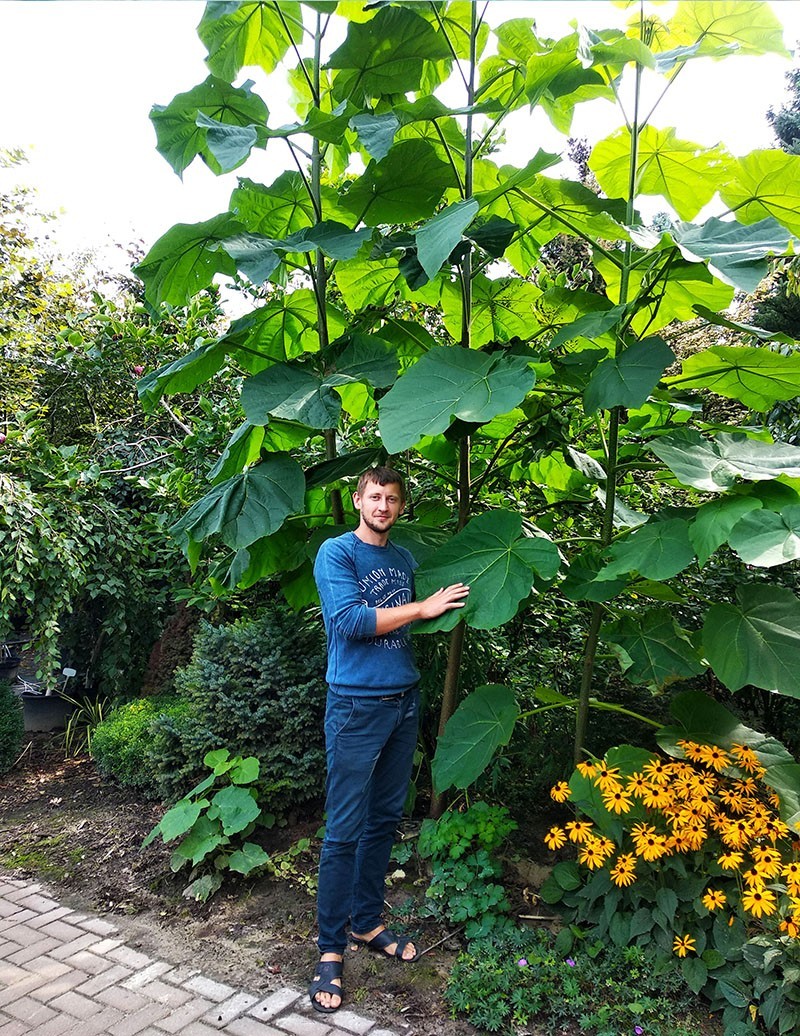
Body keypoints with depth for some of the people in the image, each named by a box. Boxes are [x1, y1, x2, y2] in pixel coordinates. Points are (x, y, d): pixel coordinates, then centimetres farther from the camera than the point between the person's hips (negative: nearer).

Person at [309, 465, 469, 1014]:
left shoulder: (406, 558, 12)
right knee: (345, 831, -1)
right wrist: (422, 608, -15)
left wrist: (452, 604, 2)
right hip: (357, 706, -6)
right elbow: (350, 620, -19)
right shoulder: (336, 552, -7)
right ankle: (331, 948, 12)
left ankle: (367, 922, 30)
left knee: (385, 819, 15)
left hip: (405, 701, 6)